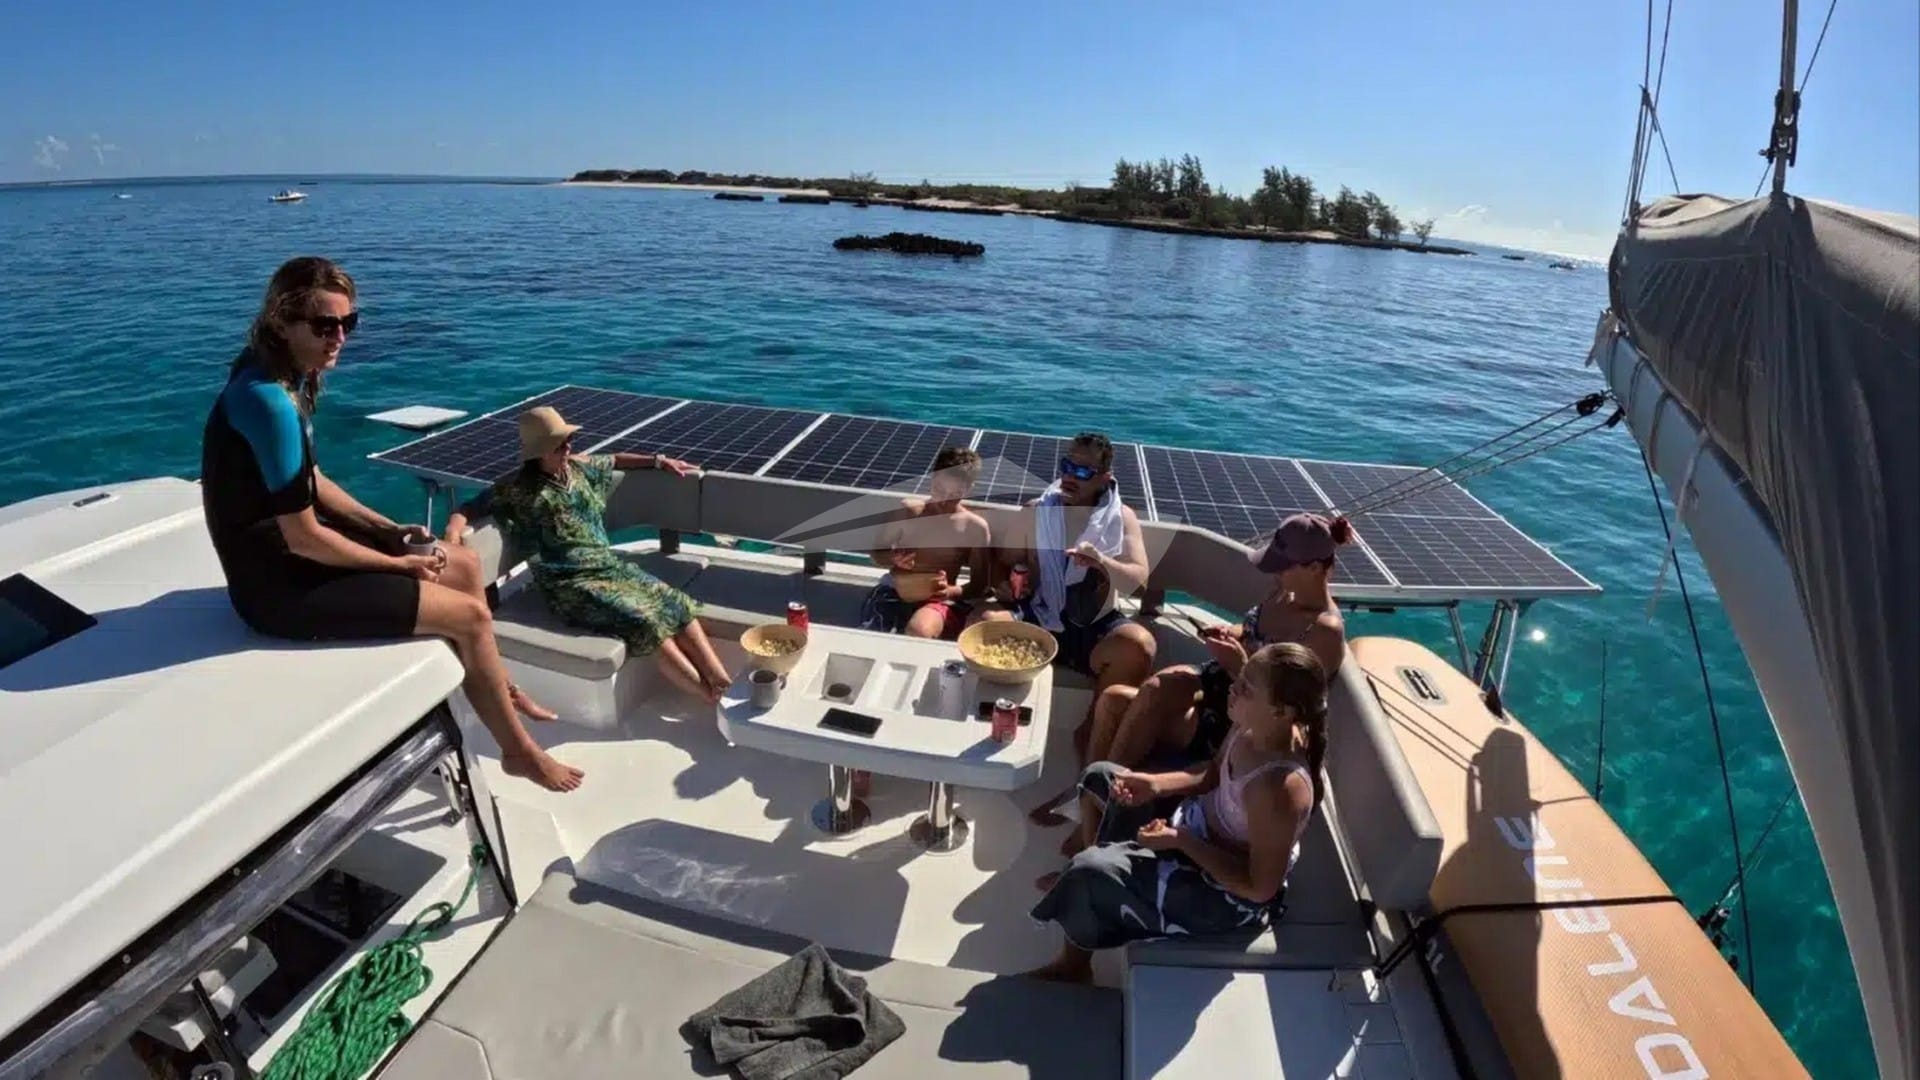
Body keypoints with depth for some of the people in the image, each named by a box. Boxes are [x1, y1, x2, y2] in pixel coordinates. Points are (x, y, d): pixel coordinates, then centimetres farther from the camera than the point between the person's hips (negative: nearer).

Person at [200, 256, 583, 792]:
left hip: (294, 548, 10)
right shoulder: (269, 401, -27)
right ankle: (519, 750, 7)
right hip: (281, 582, -10)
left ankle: (500, 688, 30)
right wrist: (399, 564, -12)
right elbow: (304, 536, -24)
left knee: (466, 567, 14)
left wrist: (389, 528, 7)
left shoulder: (280, 377, 4)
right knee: (471, 614, -10)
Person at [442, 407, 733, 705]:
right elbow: (468, 509, -4)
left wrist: (658, 460, 25)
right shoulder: (518, 488, -5)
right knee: (647, 623, -26)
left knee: (677, 605, -14)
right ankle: (715, 699, -23)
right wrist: (454, 530, -25)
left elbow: (614, 461, 28)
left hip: (609, 565, 7)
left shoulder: (577, 467, 11)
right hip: (570, 583, -7)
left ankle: (725, 683, -19)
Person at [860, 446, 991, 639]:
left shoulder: (975, 527, -2)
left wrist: (951, 591, -20)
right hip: (894, 592, 2)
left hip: (939, 600, -1)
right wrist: (892, 559, -12)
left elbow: (979, 586, 1)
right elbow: (877, 554, 12)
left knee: (919, 631, -36)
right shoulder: (907, 510, 3)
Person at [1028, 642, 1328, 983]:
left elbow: (1261, 887, -27)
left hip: (1224, 894, -9)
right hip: (1201, 823, 9)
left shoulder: (1279, 789, -38)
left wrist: (1180, 840, -27)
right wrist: (1155, 784, -10)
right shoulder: (1253, 726, -15)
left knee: (1090, 871, -22)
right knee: (1100, 775, 14)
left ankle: (1074, 964, 11)